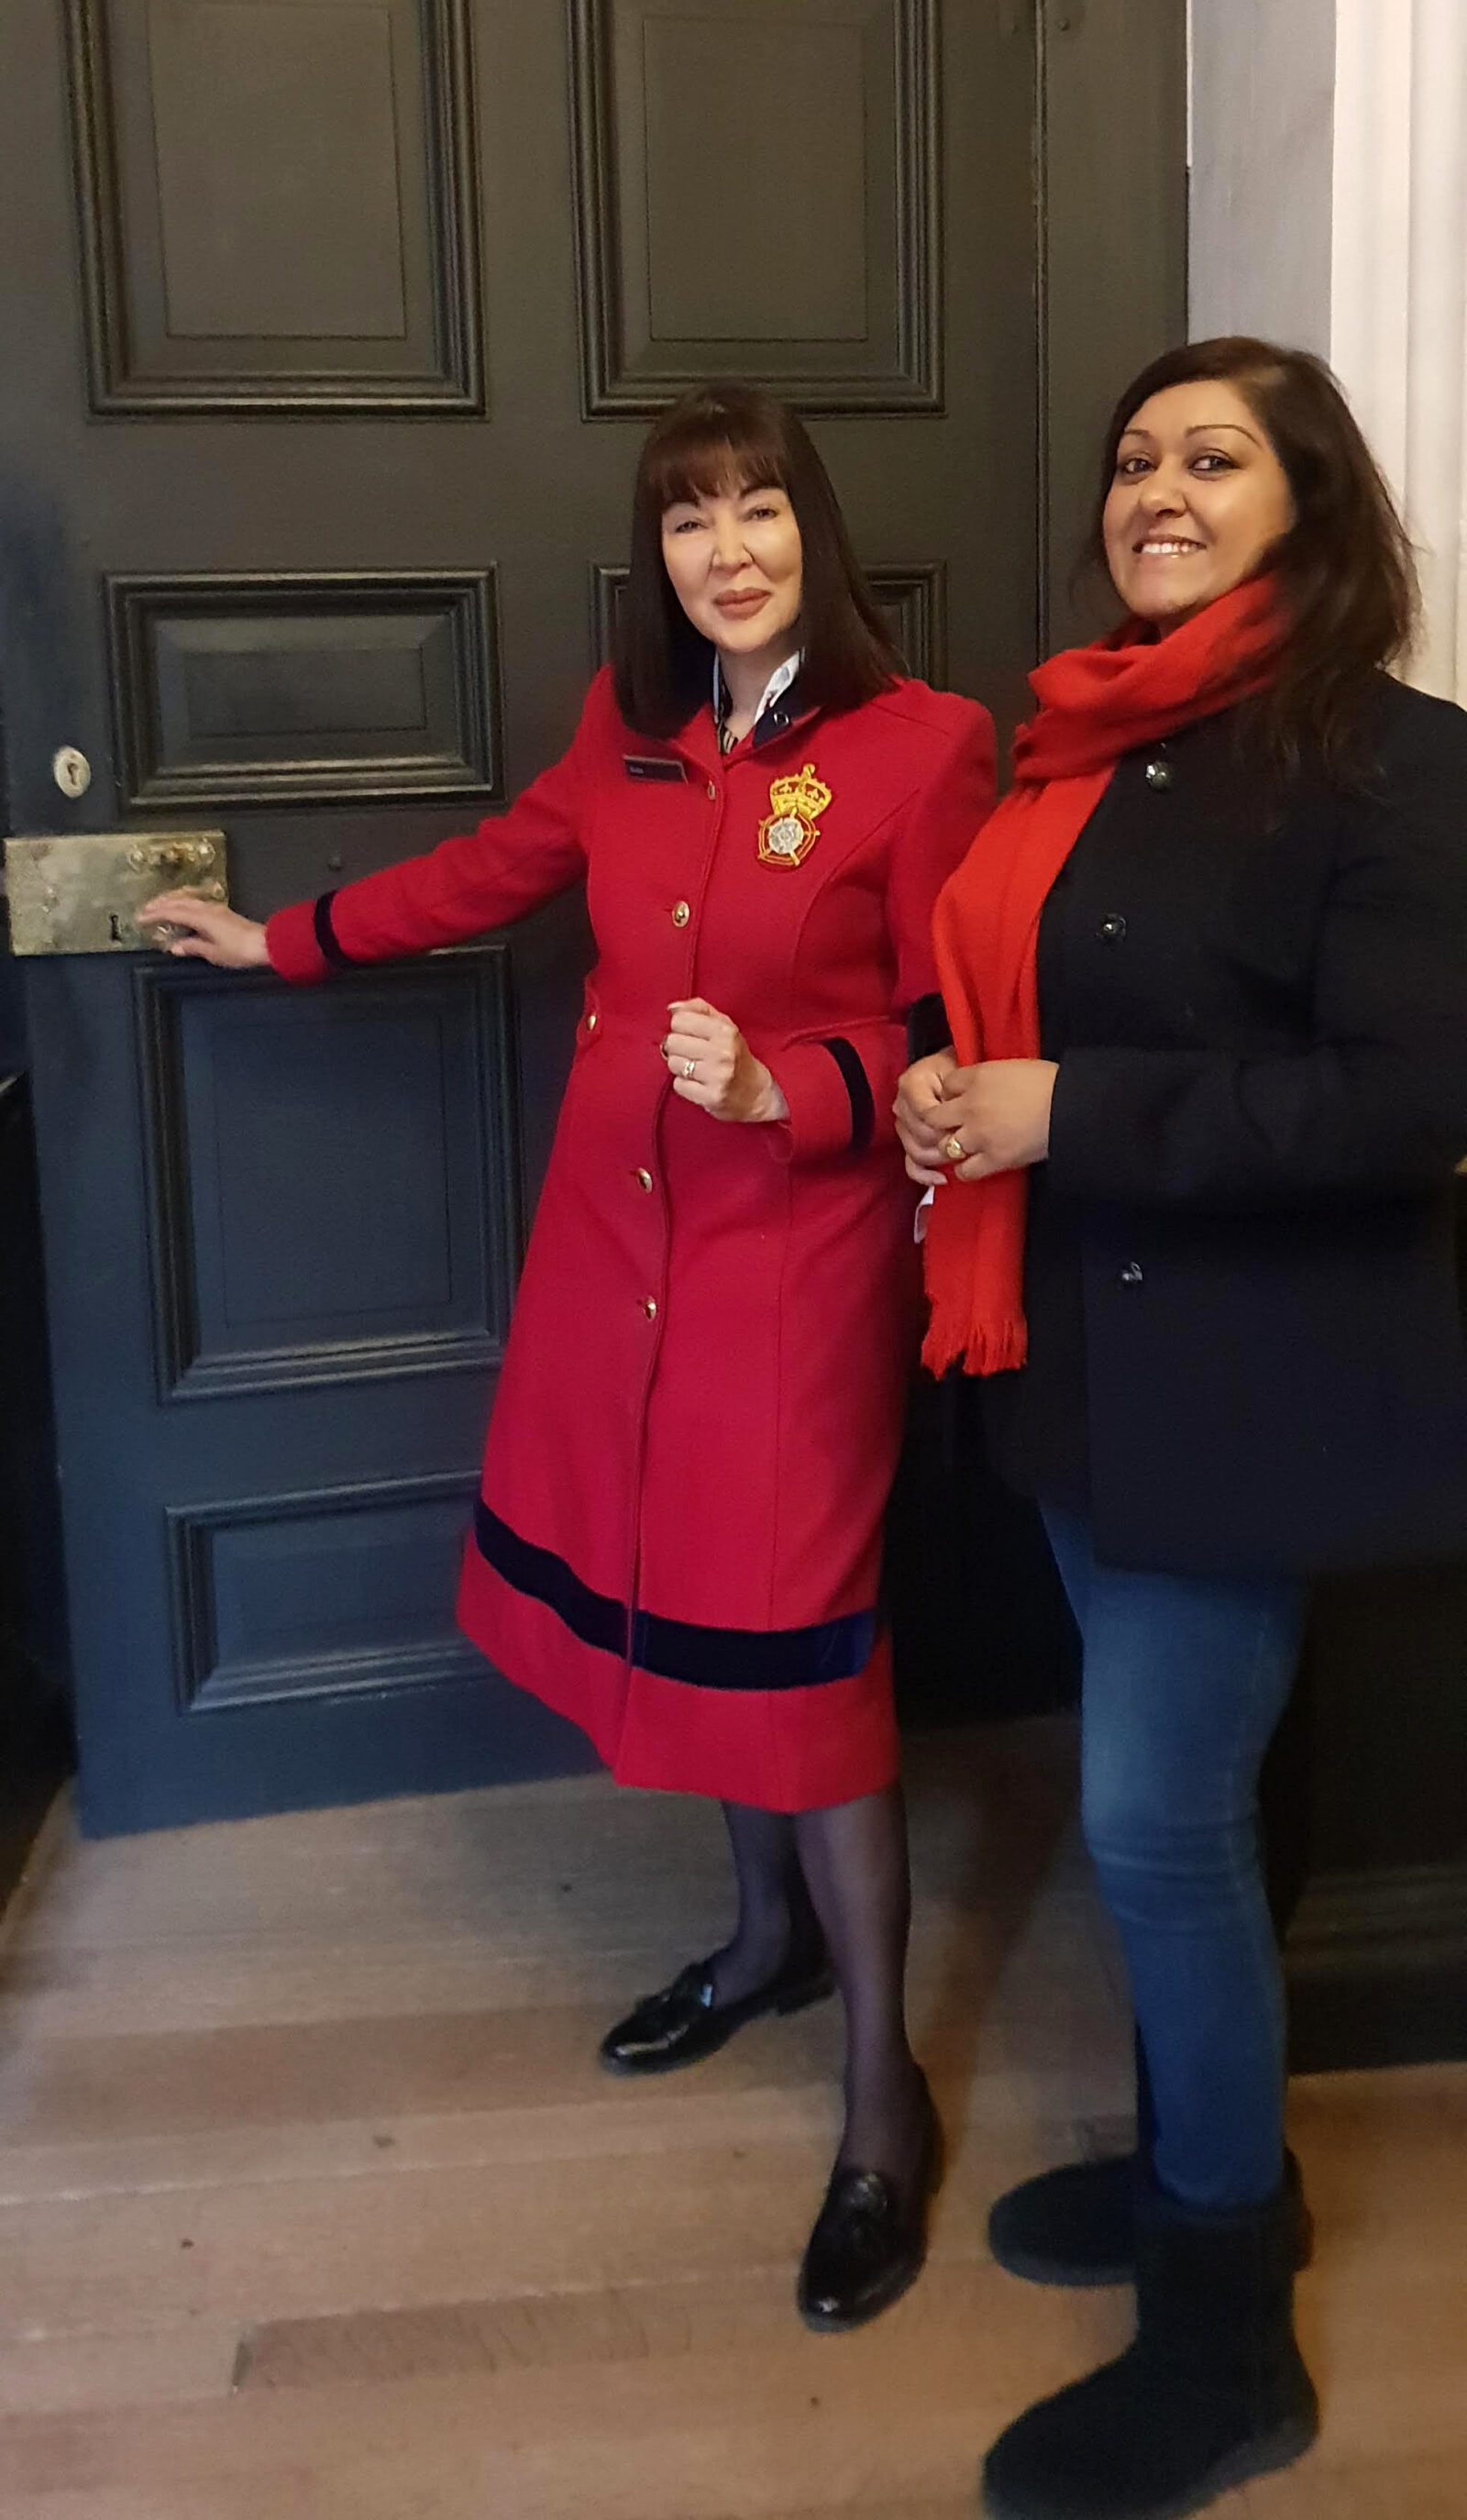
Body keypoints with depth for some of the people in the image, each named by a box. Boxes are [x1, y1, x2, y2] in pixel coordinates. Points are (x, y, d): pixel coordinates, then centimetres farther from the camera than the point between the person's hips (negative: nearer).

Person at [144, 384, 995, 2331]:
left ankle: (885, 2094, 15)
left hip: (799, 1257, -6)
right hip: (620, 1238, 6)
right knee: (681, 1605, 15)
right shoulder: (633, 729, 6)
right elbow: (495, 869, 21)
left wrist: (783, 1089, -25)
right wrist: (278, 940, 29)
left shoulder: (924, 746, -11)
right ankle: (774, 1932, 40)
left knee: (793, 1641, -2)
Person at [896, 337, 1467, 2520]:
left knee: (1156, 1817, -2)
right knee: (1164, 1793, 18)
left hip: (1249, 1379, -8)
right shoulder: (1089, 741, 11)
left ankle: (1228, 2343, 18)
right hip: (1087, 1344, 8)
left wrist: (1071, 1112, -21)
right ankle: (1211, 2160, 40)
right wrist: (947, 1088, 1)